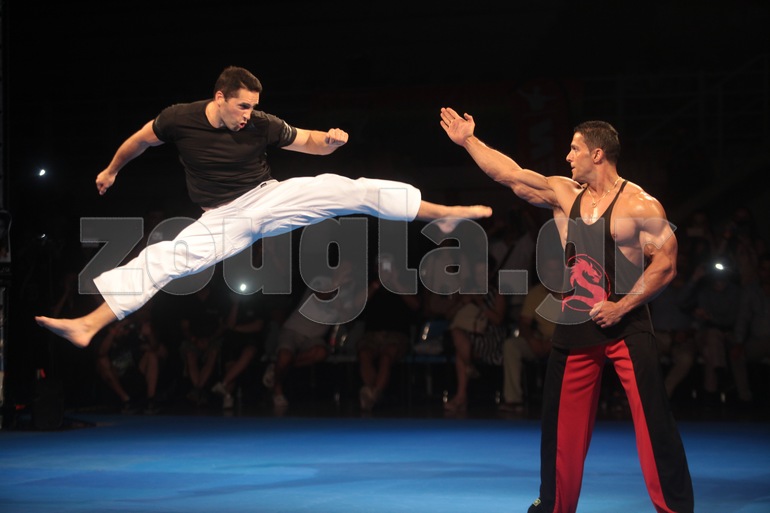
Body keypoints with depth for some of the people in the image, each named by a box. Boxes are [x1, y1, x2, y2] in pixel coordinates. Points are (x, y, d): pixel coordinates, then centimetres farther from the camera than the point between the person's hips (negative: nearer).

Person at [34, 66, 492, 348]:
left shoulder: (262, 125, -11)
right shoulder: (179, 119, -12)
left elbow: (311, 142, -1)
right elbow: (141, 140, 8)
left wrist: (332, 139, -25)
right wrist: (112, 170, 23)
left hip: (268, 197, 0)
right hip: (223, 219, 0)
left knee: (343, 189, -16)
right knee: (161, 259, -18)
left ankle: (442, 213, -14)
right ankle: (88, 326, -26)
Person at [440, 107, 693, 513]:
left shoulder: (639, 205, -11)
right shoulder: (563, 194, 4)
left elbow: (665, 265, -13)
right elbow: (509, 174, 7)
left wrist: (621, 307, -18)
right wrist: (468, 140, 6)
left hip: (625, 325, -5)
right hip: (575, 326, 5)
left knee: (653, 419, -8)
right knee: (561, 420, 11)